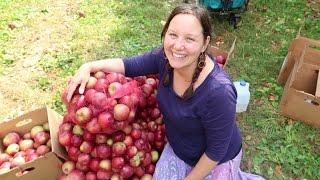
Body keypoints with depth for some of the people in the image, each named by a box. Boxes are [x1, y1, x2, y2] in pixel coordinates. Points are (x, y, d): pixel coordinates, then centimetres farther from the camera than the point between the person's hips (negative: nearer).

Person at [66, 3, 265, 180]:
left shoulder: (218, 92, -39)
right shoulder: (166, 57, -21)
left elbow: (216, 150, -25)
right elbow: (130, 65, -5)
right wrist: (89, 66, -18)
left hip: (216, 160, -5)